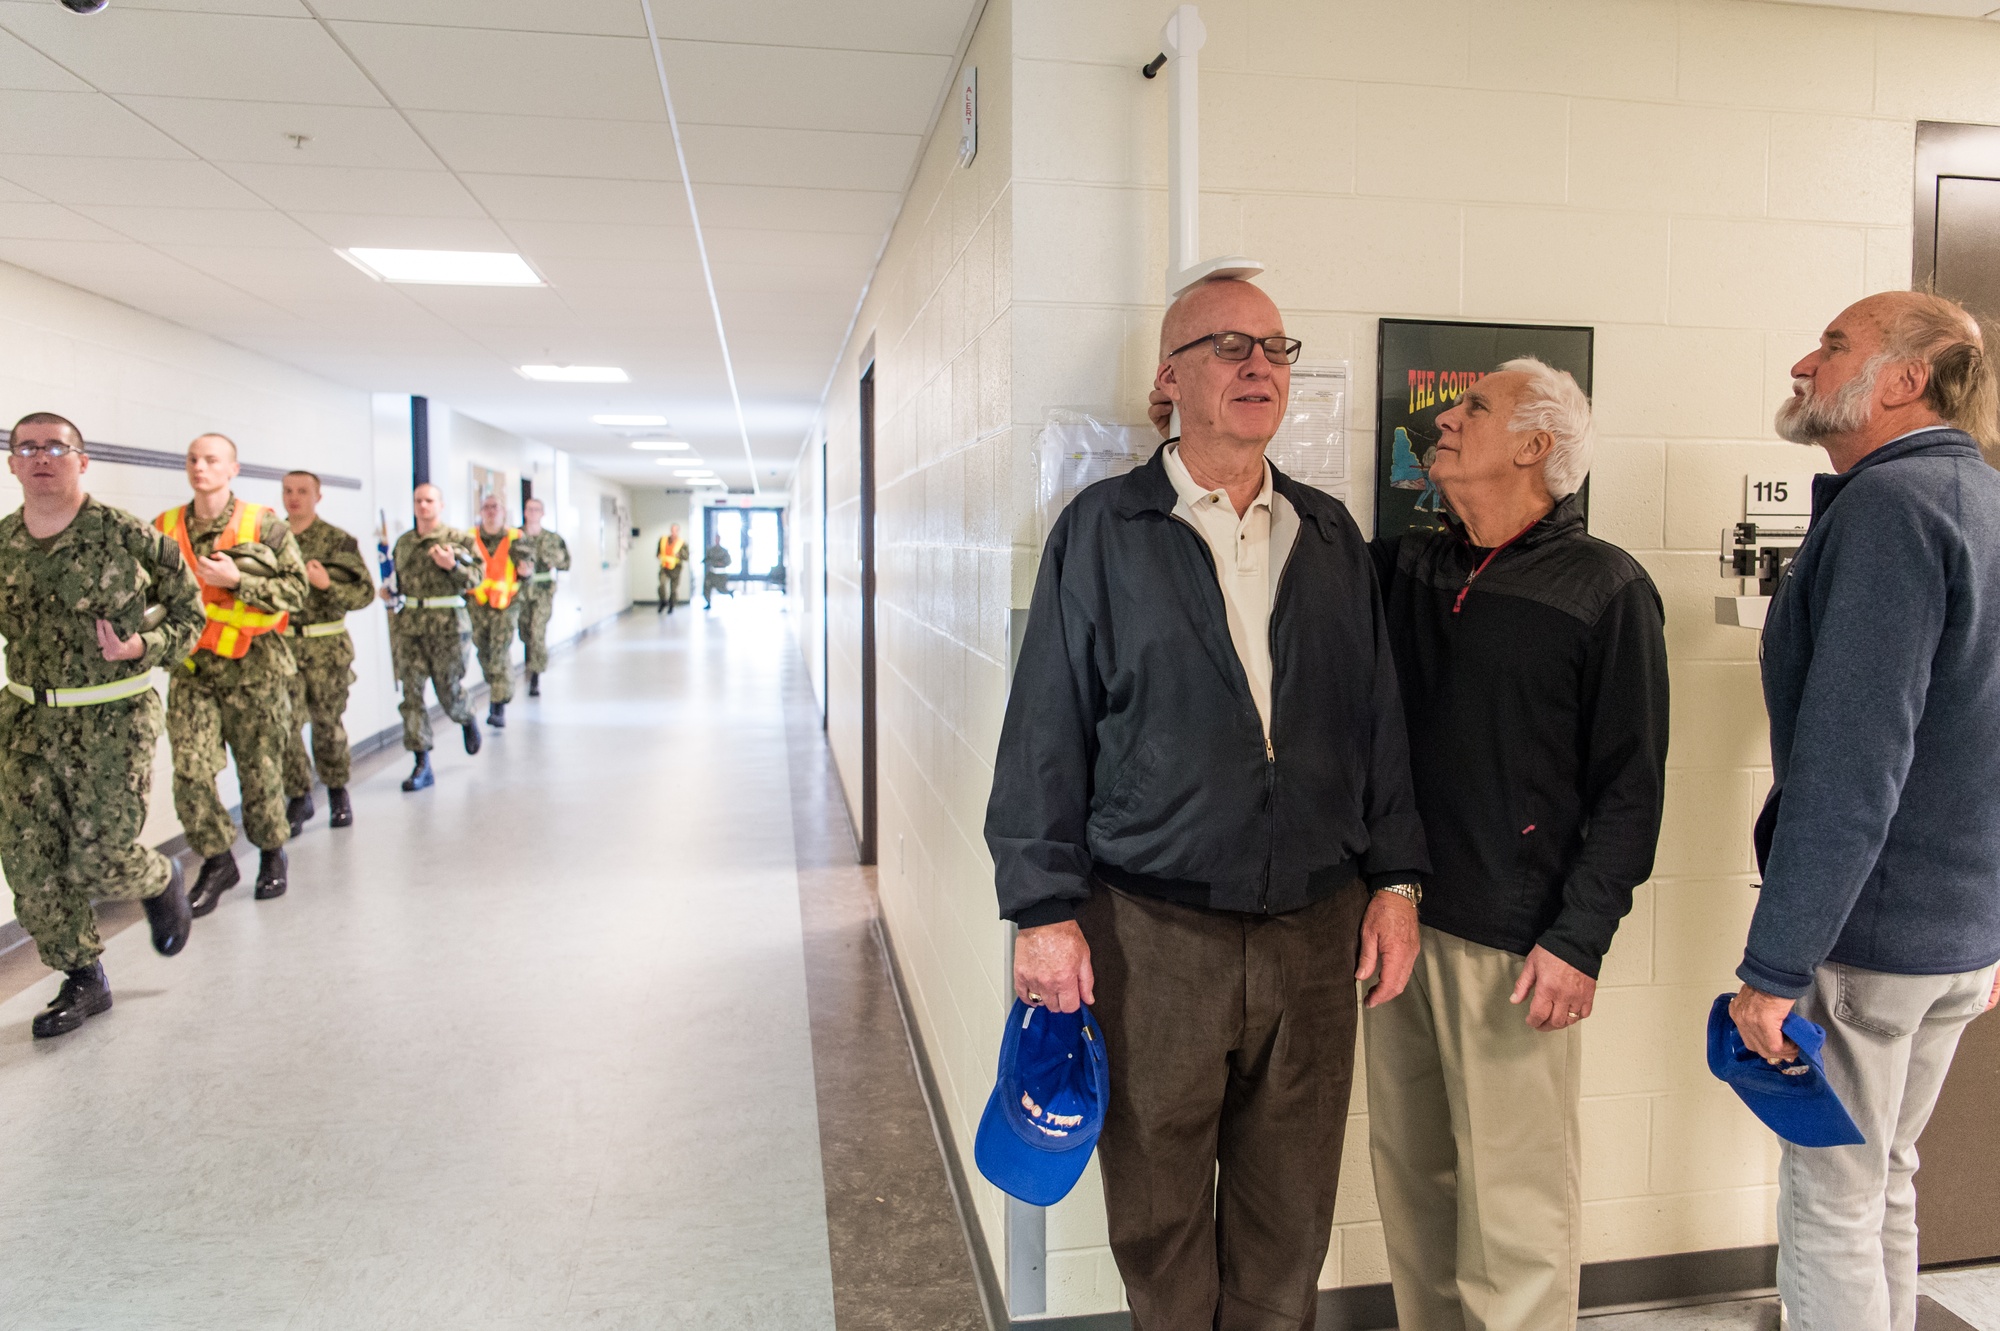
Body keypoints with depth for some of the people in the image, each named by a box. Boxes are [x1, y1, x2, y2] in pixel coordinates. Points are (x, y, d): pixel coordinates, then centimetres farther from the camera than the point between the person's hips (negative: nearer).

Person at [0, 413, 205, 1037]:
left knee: (98, 861, -5)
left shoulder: (124, 534, -9)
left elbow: (187, 610, 1)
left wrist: (143, 647, -15)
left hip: (113, 718, -4)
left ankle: (162, 882, 31)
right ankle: (83, 979, 19)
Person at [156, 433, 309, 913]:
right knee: (191, 769, -5)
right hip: (191, 666, 2)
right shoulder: (164, 529, 7)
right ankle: (217, 861, 13)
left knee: (260, 767, 7)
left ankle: (272, 854, 27)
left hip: (253, 666, -2)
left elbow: (297, 590, -7)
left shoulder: (264, 526, -2)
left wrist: (237, 581, -17)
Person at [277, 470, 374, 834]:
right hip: (281, 644, 2)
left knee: (328, 724, 7)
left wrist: (327, 584, -18)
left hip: (326, 646, -2)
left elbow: (365, 591, -4)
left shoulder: (338, 540, 0)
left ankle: (337, 791, 25)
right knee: (285, 723, -5)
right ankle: (298, 797, 11)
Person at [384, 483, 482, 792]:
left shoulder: (458, 539, 1)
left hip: (447, 624, -4)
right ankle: (422, 766, 2)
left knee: (449, 691, 1)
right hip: (409, 625, 4)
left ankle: (467, 720, 39)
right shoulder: (403, 542, 15)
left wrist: (453, 565, -21)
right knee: (411, 694, -2)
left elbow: (475, 579, -4)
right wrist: (389, 592, 6)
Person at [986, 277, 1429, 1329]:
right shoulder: (1101, 530, -1)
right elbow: (1045, 730, -4)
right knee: (1158, 1213, 12)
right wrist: (1044, 908, -7)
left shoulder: (1331, 536, 10)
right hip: (1151, 929, -3)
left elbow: (1378, 717, 13)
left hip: (1314, 927, 3)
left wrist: (1394, 879, 9)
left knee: (1290, 1214, 15)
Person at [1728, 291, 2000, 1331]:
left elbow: (1850, 759, -26)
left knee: (1829, 1210, 4)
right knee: (1881, 1184, 22)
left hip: (1868, 932, -9)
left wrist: (1773, 967, -24)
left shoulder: (1892, 503, -18)